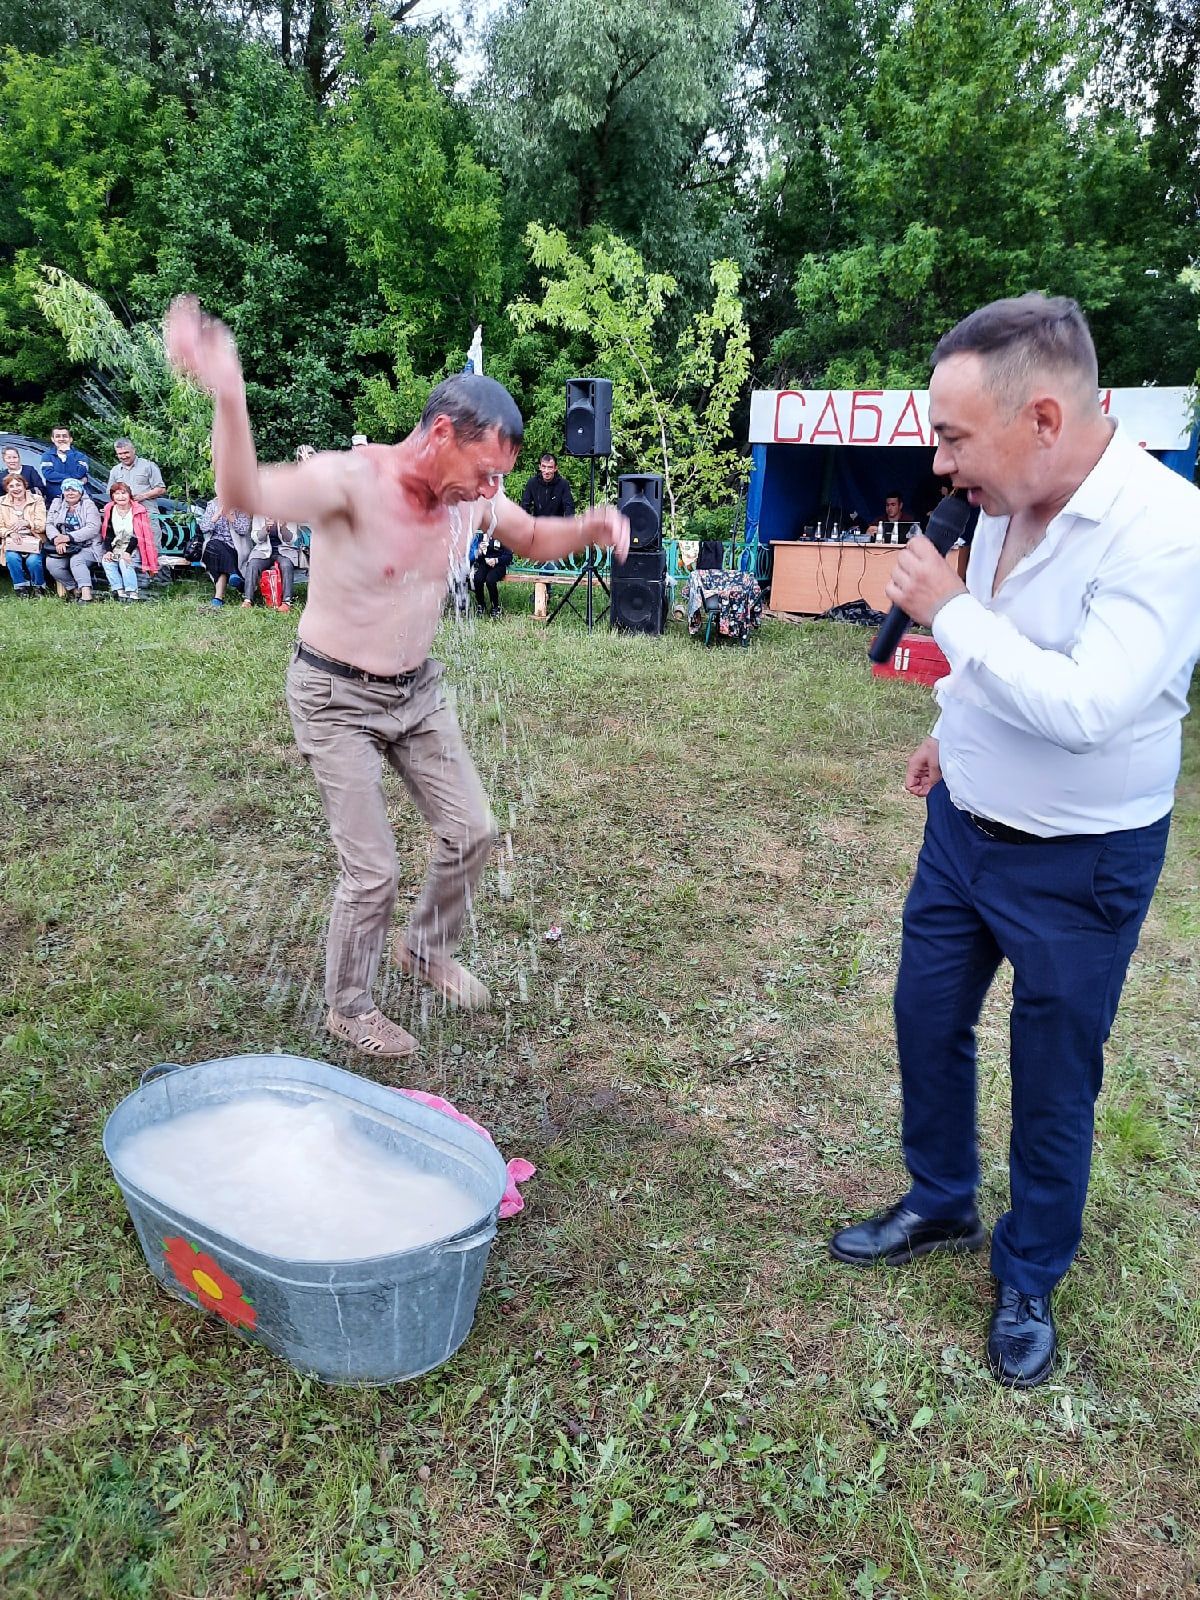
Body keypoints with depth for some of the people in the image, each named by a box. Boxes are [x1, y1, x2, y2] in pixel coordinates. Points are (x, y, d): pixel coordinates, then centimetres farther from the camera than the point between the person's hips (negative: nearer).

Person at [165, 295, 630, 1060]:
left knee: (472, 832, 10)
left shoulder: (469, 492, -7)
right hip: (337, 699, -6)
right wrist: (229, 396, -62)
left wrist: (591, 526, -11)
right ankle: (349, 1008, 23)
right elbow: (248, 495, -44)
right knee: (374, 870, -3)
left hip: (418, 691, 7)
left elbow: (534, 539, 10)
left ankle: (428, 948, 37)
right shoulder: (352, 479, -27)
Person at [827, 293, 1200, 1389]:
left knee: (1052, 1084, 10)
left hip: (1077, 867, -7)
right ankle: (939, 1207, 43)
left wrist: (948, 611, -26)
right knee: (928, 1021, 18)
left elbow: (1085, 706, -34)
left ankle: (1028, 1280, 36)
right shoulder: (1005, 505, -3)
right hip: (963, 825, 7)